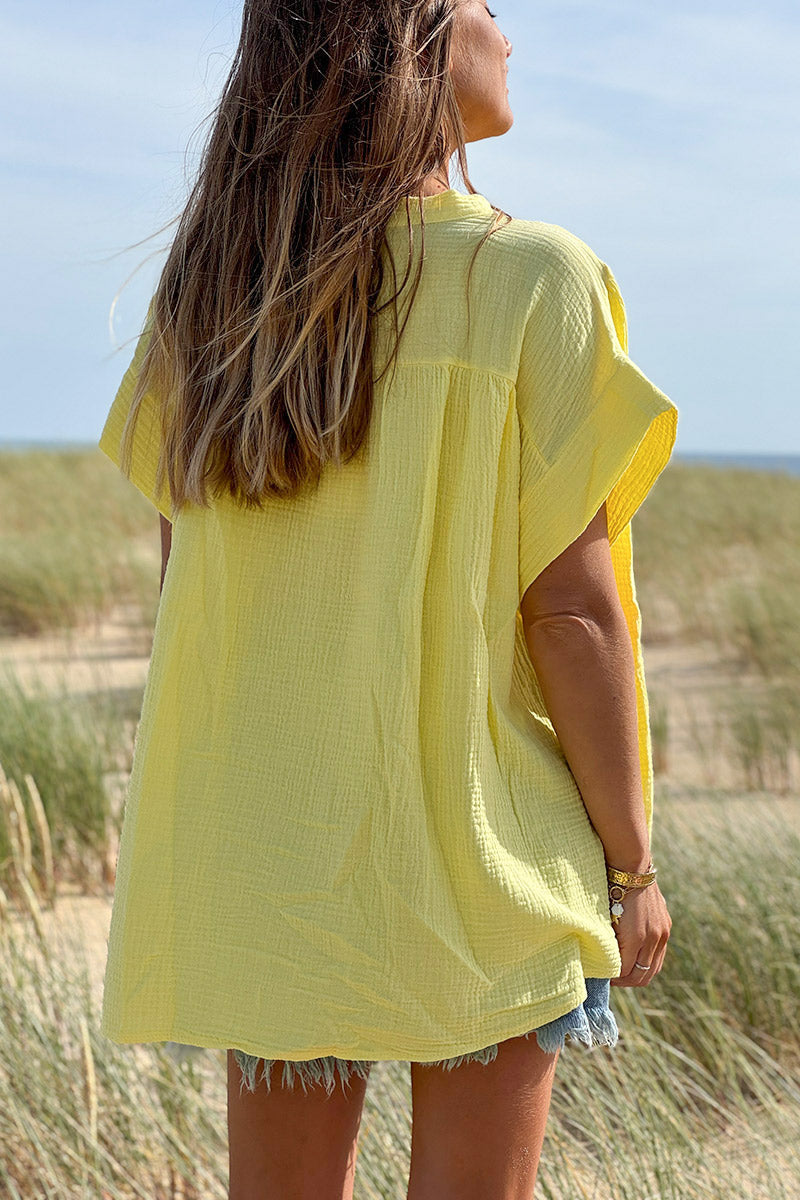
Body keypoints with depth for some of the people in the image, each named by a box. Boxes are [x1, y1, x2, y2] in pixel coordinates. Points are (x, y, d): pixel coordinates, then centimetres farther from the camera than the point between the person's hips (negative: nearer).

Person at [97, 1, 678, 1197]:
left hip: (257, 848, 4)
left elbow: (187, 593, 5)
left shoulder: (207, 291, 1)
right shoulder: (533, 282, -13)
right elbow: (573, 609, -13)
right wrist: (631, 863, -3)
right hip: (473, 834, -4)